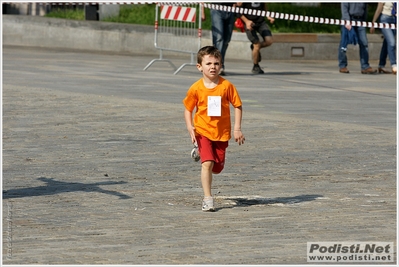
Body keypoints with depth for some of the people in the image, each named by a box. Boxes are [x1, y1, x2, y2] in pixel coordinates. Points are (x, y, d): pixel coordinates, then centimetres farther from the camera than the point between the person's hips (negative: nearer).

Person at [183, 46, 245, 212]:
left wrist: (237, 128, -6)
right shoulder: (196, 88, -8)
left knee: (217, 167, 11)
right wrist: (190, 127, -14)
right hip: (203, 131, -2)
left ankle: (200, 154, 45)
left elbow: (238, 106, 0)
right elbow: (188, 109, 2)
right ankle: (207, 198, -10)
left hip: (222, 133, 2)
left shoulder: (227, 86, -8)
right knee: (207, 163, -16)